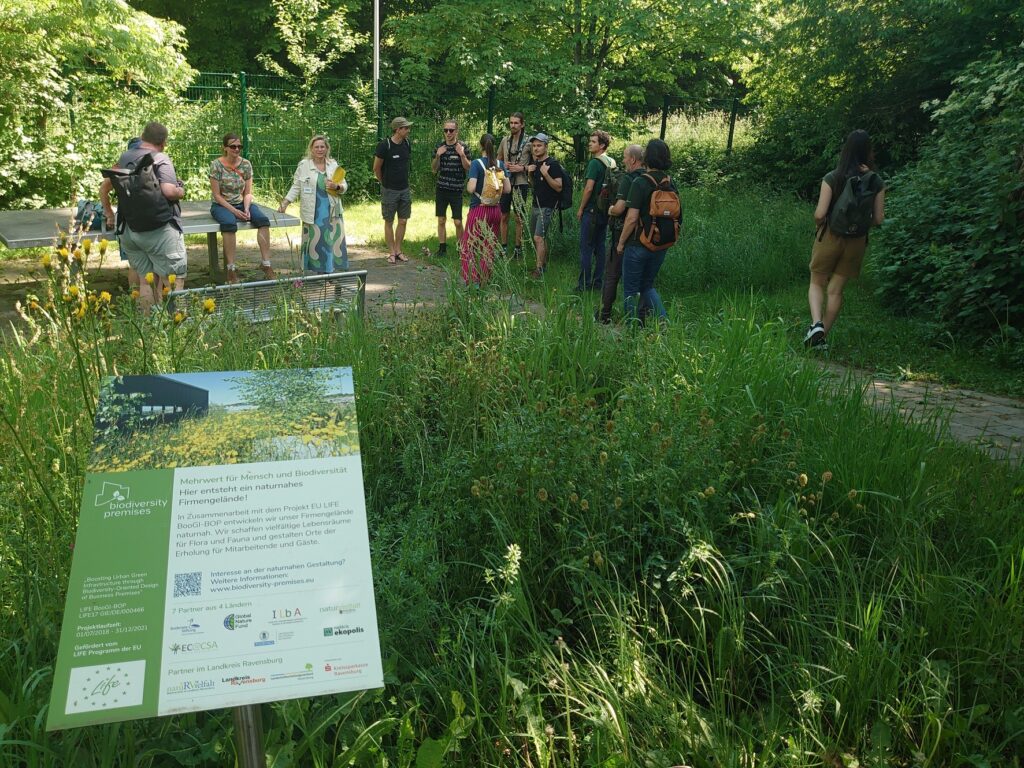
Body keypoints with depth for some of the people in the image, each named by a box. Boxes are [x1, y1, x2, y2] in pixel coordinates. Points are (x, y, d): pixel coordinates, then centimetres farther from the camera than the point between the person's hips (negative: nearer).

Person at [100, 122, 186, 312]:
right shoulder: (160, 159, -9)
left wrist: (109, 214, 33)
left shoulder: (123, 158, 13)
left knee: (146, 279, 13)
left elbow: (104, 190, 21)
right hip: (159, 230, -7)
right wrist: (181, 191, -1)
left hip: (129, 230, 7)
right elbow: (169, 191, -22)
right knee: (173, 279, -2)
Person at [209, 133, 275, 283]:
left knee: (263, 219, -26)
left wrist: (246, 209, -14)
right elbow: (217, 195, -10)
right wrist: (234, 211, -19)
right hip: (222, 205, -4)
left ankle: (266, 263, -24)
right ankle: (231, 269, -33)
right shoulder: (216, 165, -10)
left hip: (242, 203, 4)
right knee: (229, 223, -37)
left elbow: (248, 193, 4)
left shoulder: (246, 164, 1)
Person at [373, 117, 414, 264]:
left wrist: (404, 182, 16)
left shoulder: (407, 144, 2)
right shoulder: (384, 145, -15)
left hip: (405, 189, 5)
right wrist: (385, 183, 7)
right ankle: (391, 252, 13)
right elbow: (376, 168, -5)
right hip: (389, 191, -5)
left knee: (403, 221, 8)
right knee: (389, 222, 4)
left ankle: (398, 250, 20)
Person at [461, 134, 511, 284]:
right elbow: (508, 189, 2)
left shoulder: (477, 163, -12)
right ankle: (486, 280, 19)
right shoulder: (500, 164, 1)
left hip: (478, 209, -4)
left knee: (469, 246, 7)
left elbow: (471, 188, -20)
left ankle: (471, 281, 1)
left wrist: (468, 186, 1)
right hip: (495, 210, 4)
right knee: (490, 247, 14)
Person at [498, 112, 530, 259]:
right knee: (504, 216, 8)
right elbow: (498, 159, 18)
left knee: (519, 217, 5)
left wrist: (522, 168, -15)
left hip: (520, 183, -4)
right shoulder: (505, 140, 6)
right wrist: (504, 166, -2)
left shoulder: (528, 142, -6)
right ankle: (503, 247, 17)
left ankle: (518, 248, 14)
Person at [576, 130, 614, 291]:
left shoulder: (595, 163, -15)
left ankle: (584, 284, 0)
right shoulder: (612, 163, 10)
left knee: (586, 248, -2)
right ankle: (597, 283, 15)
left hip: (592, 211, -8)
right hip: (605, 211, 8)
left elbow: (589, 188, -18)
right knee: (600, 247, 11)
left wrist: (581, 208, -9)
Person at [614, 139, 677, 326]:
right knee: (647, 285, 21)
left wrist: (621, 242, -8)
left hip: (638, 245, -6)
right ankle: (662, 319, 4)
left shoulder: (640, 182, -16)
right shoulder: (671, 184, 4)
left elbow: (632, 218, -20)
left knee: (631, 289, 8)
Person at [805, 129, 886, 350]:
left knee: (817, 283, 13)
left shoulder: (832, 178, -11)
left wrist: (819, 224, 6)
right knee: (836, 290, 12)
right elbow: (878, 219, -4)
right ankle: (823, 336, 15)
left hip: (830, 237, -2)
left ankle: (816, 323, -11)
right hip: (857, 241, 2)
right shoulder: (876, 182, -4)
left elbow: (820, 214, -16)